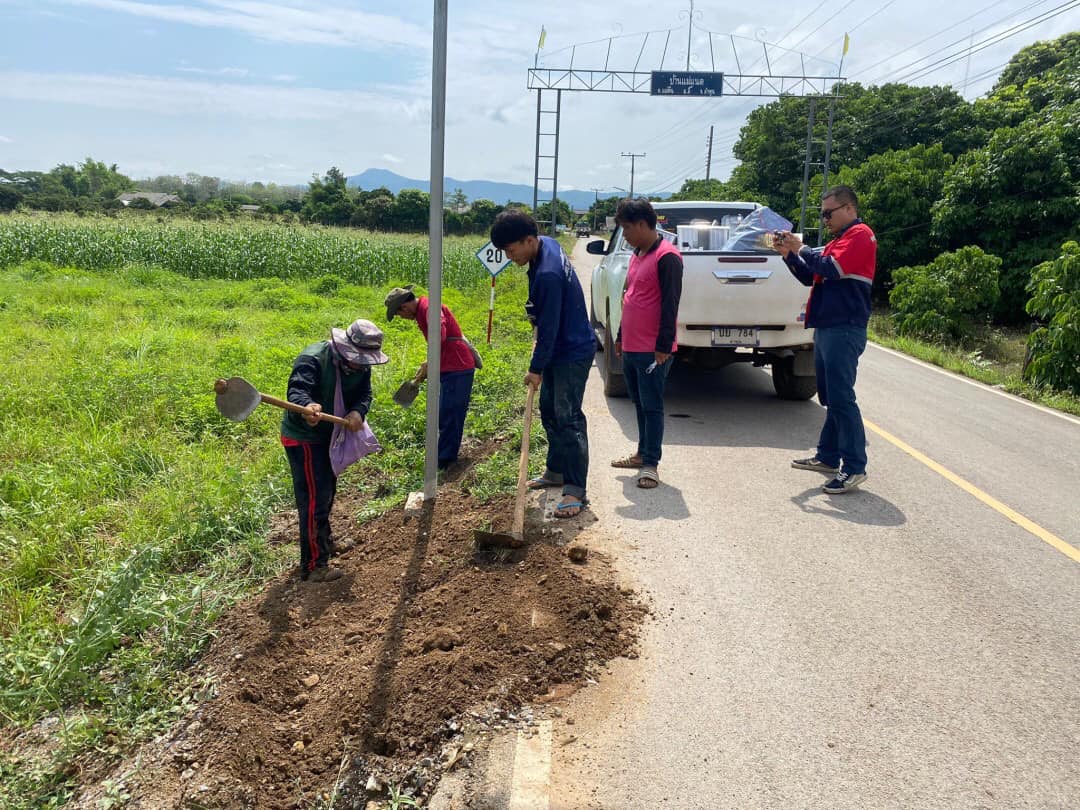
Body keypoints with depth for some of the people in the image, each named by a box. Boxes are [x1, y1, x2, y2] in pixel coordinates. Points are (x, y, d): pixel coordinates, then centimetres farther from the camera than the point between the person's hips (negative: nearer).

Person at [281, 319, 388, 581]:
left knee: (328, 491, 25)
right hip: (303, 438, -9)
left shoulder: (361, 365, -3)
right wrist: (306, 406, -64)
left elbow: (364, 393, -8)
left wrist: (358, 412, -31)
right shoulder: (312, 359, -28)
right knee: (314, 499, -9)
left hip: (328, 435, 9)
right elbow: (297, 389, -41)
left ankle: (324, 541, 48)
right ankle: (313, 567, -1)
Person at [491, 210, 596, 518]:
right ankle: (556, 471, 32)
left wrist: (536, 368, -14)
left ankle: (575, 491, -5)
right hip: (559, 349, 10)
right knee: (550, 412, 18)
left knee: (568, 419, -10)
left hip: (573, 353, -10)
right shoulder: (547, 244, 2)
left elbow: (549, 327, -24)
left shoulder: (547, 274, -30)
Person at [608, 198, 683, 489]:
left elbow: (670, 304, -17)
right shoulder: (637, 255, 15)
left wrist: (663, 346, -19)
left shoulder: (666, 257, -14)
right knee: (639, 403, 16)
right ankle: (643, 453, 27)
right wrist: (621, 336, 23)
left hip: (652, 350, -9)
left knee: (652, 406, -1)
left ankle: (651, 464, 6)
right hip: (631, 347, 9)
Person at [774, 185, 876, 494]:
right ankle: (828, 457, 23)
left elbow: (832, 268, -21)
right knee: (829, 397, 14)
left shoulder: (859, 235, -7)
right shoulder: (839, 240, 22)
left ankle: (854, 468, -7)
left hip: (844, 330, -10)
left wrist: (801, 249, -8)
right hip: (826, 328, 10)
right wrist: (789, 254, 7)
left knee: (841, 398, -10)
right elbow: (809, 277, 21)